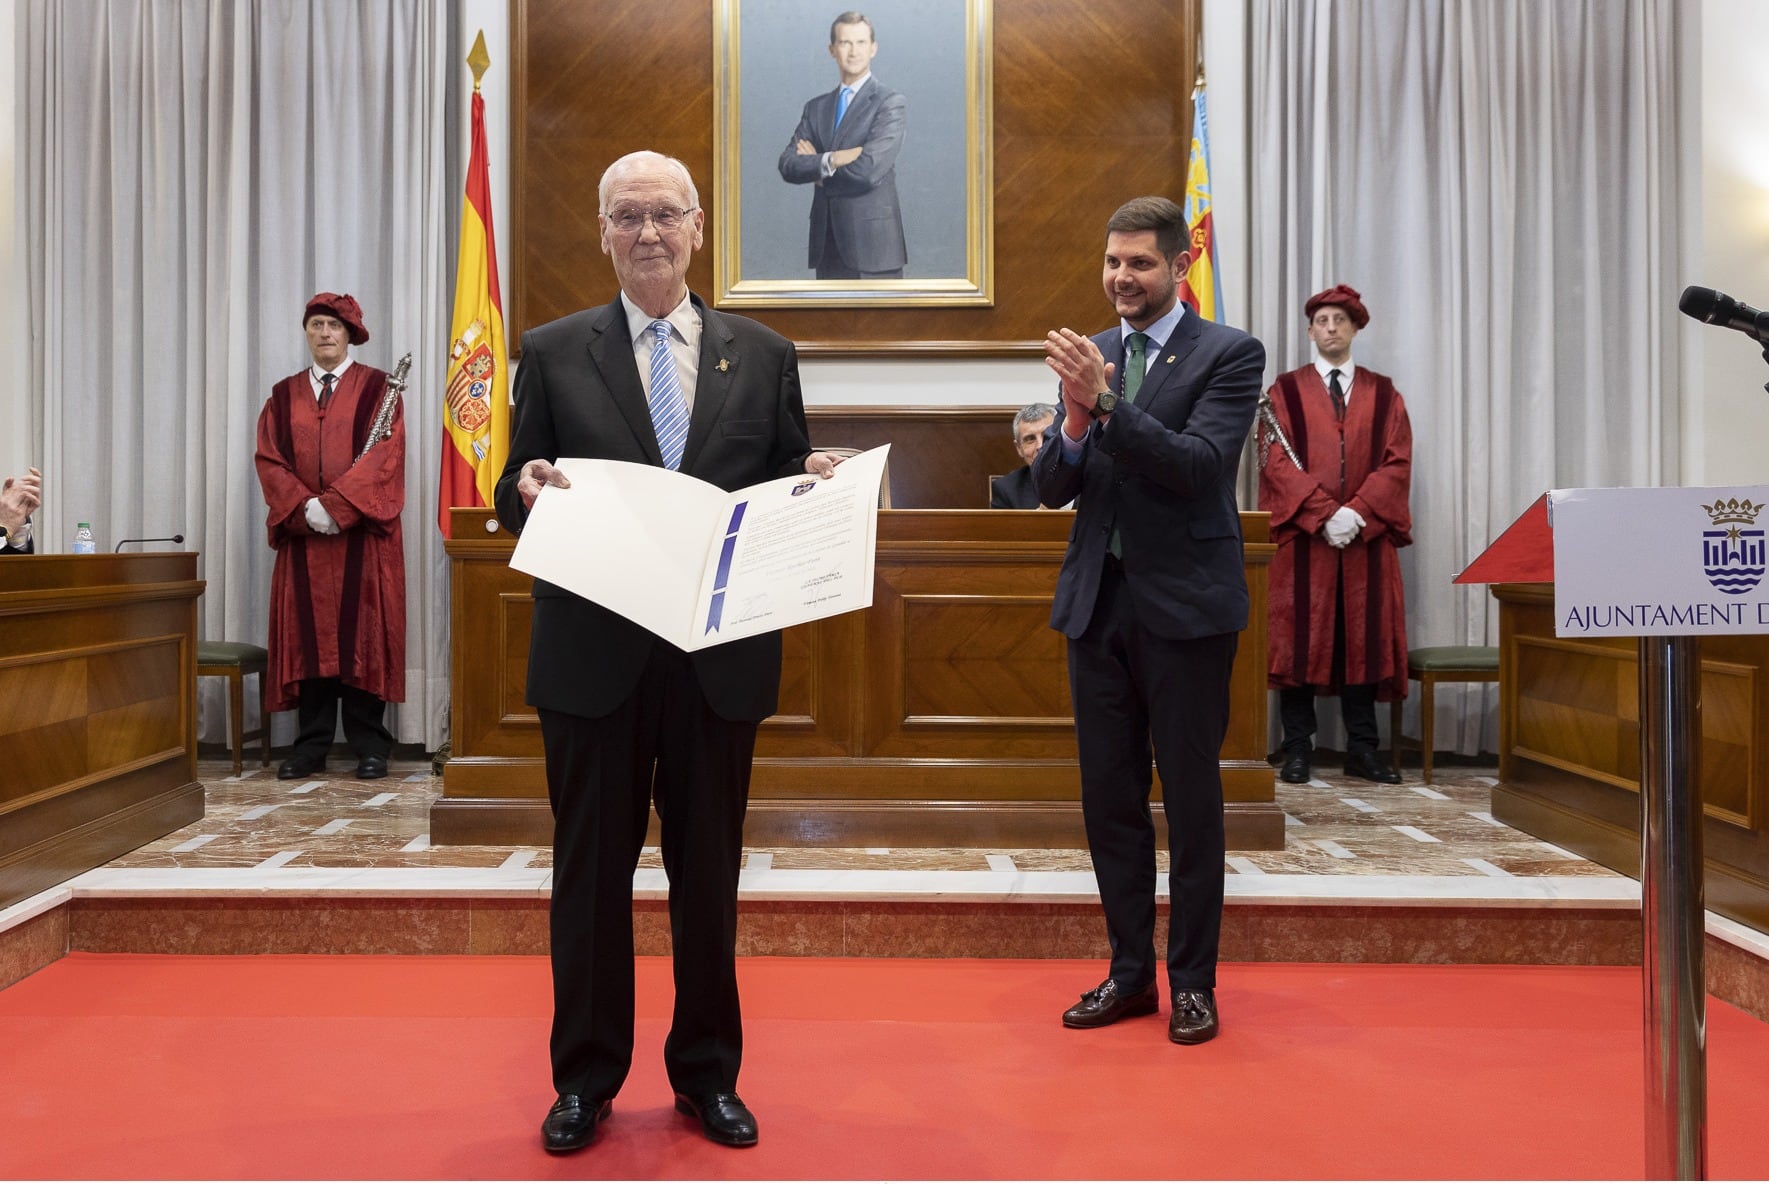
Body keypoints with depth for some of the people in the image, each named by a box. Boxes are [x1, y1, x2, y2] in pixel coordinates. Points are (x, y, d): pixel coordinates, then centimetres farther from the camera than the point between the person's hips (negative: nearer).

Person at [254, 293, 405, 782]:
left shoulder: (378, 388, 4)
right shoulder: (283, 396, 14)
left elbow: (383, 456, -7)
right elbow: (269, 461, 6)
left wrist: (336, 505, -17)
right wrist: (305, 508, -11)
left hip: (363, 535, -3)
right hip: (302, 535, 3)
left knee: (363, 635, -2)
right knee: (308, 636, 2)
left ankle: (370, 746, 3)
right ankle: (310, 746, 8)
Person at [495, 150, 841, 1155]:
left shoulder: (764, 354, 8)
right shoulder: (553, 352, 5)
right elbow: (515, 495, 5)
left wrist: (817, 485, -13)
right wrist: (528, 491, -17)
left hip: (721, 656, 1)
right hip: (594, 655, 0)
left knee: (710, 872, 11)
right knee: (591, 871, 9)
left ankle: (708, 1074, 28)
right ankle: (586, 1079, 26)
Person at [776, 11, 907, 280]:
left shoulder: (891, 103, -2)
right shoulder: (816, 107, 15)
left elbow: (869, 170, -15)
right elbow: (788, 165, 2)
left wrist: (815, 165, -2)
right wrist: (830, 160, -15)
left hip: (873, 243, -5)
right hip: (827, 246, 5)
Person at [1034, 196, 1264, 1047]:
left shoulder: (1229, 354, -4)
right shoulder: (1090, 356, 10)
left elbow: (1198, 465, -17)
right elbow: (1051, 489, 5)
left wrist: (1104, 403, -24)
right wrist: (1072, 420, -15)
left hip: (1184, 603, -5)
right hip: (1098, 600, 5)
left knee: (1191, 799, 5)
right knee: (1109, 798, 11)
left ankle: (1192, 981, 19)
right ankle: (1129, 970, 24)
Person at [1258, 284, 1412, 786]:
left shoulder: (1384, 395, 12)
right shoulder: (1285, 391, 7)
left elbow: (1397, 463, 3)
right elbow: (1277, 462, -3)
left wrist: (1357, 512, -13)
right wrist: (1323, 515, -14)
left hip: (1367, 538, 2)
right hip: (1302, 536, -2)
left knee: (1364, 638, 3)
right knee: (1301, 636, -2)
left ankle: (1362, 749, 10)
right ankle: (1298, 749, 4)